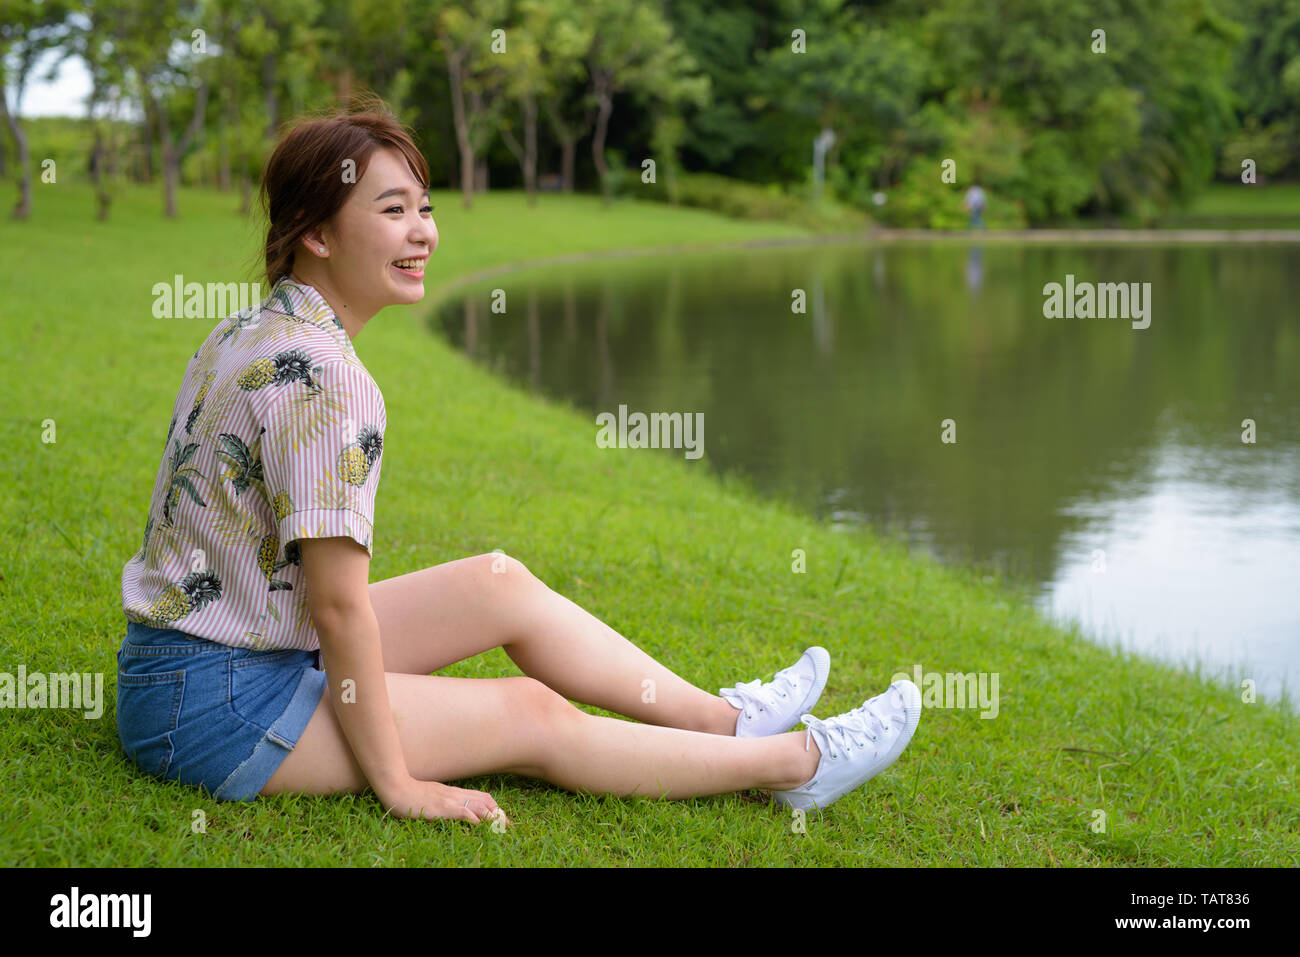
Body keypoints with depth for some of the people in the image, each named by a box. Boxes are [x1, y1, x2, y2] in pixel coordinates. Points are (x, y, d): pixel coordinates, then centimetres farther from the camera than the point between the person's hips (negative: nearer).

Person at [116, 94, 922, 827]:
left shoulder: (254, 330, 7)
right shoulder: (324, 375, -24)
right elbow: (340, 603, -23)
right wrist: (396, 783, -16)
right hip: (217, 706, -10)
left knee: (501, 582, 10)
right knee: (531, 714, -5)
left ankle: (725, 720, 18)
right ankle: (795, 763, 7)